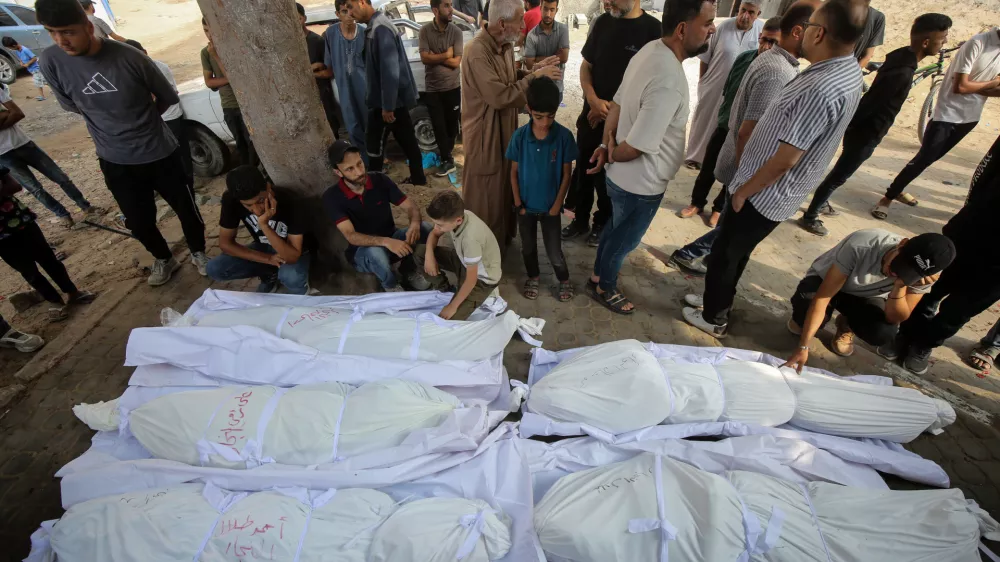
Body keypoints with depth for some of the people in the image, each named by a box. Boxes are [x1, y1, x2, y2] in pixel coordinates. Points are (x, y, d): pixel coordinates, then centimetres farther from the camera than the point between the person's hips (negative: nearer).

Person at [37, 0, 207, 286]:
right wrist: (119, 121, 3)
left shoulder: (130, 58, -15)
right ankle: (164, 260, 37)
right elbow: (72, 106, 7)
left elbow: (168, 97, -1)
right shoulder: (51, 62, -7)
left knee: (185, 208, 10)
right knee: (139, 222, 11)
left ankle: (198, 252, 35)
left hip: (160, 153, -2)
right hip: (116, 162, 3)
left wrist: (141, 116, 8)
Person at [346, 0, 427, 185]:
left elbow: (390, 70, -24)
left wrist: (387, 105, -23)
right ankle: (418, 179, 24)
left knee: (374, 143, 0)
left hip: (390, 100, -10)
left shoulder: (380, 28, -18)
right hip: (397, 98, 10)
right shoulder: (376, 26, 13)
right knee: (407, 140, 14)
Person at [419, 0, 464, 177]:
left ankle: (445, 152, 33)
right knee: (439, 125, 0)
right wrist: (446, 55, -13)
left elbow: (456, 62, -11)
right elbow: (424, 58, -14)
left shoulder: (456, 31, -5)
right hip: (432, 88, 0)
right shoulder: (425, 30, -6)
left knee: (452, 122, 10)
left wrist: (435, 57, -13)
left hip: (452, 86, 1)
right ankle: (447, 160, 10)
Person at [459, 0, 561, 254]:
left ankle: (504, 235, 41)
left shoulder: (505, 45, 4)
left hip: (505, 129, 9)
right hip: (484, 134, -9)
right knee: (485, 195, 5)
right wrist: (534, 76, -22)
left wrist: (533, 70, -3)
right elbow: (500, 96, -29)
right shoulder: (477, 53, -26)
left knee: (505, 186, 21)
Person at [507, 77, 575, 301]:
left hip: (550, 205, -1)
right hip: (526, 205, 2)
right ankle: (533, 277, 43)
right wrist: (518, 203, -5)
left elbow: (566, 173, -7)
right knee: (528, 247, 17)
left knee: (554, 251, 6)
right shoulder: (519, 136, -12)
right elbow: (514, 172, -3)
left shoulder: (564, 136, -14)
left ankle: (564, 280, 34)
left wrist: (557, 204, -8)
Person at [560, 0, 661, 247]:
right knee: (583, 169, 10)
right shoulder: (602, 22, 3)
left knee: (609, 176, 8)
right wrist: (593, 99, -11)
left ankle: (603, 223, 29)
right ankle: (581, 219, 29)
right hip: (591, 115, 4)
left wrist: (613, 109, -13)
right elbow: (586, 65, 7)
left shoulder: (653, 29, -10)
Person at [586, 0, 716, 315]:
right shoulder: (669, 82, -32)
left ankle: (599, 274, 48)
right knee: (625, 240, 15)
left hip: (624, 177, 9)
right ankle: (603, 287, 38)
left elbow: (618, 102, 4)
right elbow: (635, 147, -29)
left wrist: (607, 142, -10)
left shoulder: (651, 50, -2)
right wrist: (610, 156, -9)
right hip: (640, 184, -9)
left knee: (615, 229, 27)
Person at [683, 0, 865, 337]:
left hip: (763, 195, -9)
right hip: (777, 193, 9)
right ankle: (717, 302, 41)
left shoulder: (821, 89, -28)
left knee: (724, 255, 8)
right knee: (736, 252, 23)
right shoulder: (848, 70, 6)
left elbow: (785, 159, -27)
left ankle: (713, 319, 26)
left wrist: (743, 191, -14)